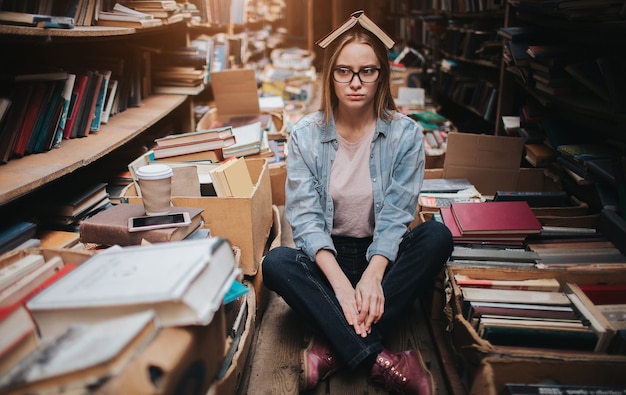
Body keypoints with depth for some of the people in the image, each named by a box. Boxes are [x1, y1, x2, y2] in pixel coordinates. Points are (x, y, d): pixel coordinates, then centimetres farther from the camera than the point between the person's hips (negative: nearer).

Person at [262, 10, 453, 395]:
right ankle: (380, 361, -33)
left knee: (438, 235, -28)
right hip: (327, 254, 0)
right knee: (275, 263, -30)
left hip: (382, 253, 1)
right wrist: (338, 280, -29)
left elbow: (395, 215, -13)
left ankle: (334, 346, -30)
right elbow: (305, 216, -14)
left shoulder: (405, 134, -8)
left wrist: (373, 275, -31)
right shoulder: (306, 134, -7)